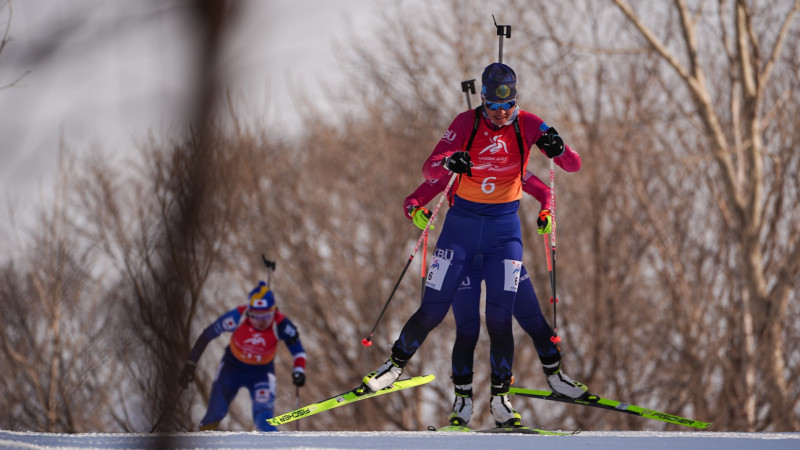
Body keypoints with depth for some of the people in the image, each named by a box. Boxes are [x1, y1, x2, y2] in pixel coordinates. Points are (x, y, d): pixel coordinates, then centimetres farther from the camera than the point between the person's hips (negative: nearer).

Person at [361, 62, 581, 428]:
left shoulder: (527, 124, -9)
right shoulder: (467, 123, -11)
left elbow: (574, 165, -10)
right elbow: (429, 169, -18)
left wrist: (557, 149, -34)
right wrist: (449, 163, -42)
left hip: (504, 228, 0)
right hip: (462, 224, 0)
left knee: (499, 317, -7)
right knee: (432, 311, 2)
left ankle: (500, 396, 3)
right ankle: (396, 364, 25)